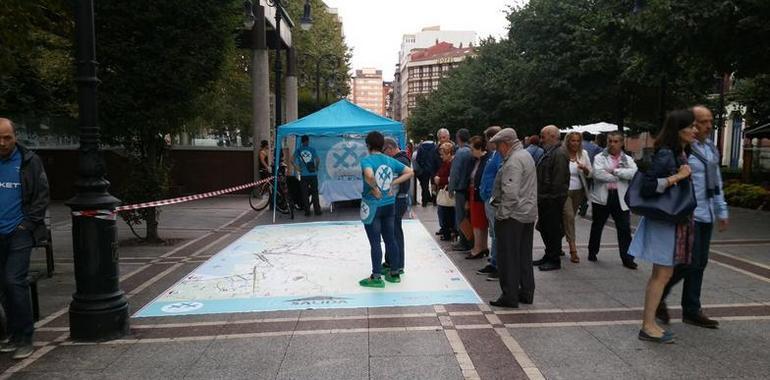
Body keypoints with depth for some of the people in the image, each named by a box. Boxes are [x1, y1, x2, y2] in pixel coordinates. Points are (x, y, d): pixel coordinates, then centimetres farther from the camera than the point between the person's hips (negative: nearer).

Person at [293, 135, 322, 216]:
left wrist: (298, 169, -1)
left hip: (303, 175, 0)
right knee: (315, 193, 7)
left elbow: (293, 161, -8)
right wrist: (316, 168, 5)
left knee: (305, 194, 5)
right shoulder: (312, 149, 0)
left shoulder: (298, 150, 2)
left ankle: (307, 211, 5)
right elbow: (318, 160, -9)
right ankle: (317, 210, 8)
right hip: (313, 174, 0)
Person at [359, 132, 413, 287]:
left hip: (372, 206, -5)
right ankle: (394, 273, 21)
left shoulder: (367, 160, -13)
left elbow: (369, 175, -33)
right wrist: (393, 183, 0)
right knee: (390, 239, 13)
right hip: (389, 205, 6)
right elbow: (409, 172, 5)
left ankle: (376, 277, 7)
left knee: (375, 242, 0)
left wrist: (374, 187, -16)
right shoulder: (390, 160, 5)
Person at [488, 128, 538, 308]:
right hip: (528, 214, 10)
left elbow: (510, 193, -25)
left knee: (508, 258, -1)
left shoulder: (513, 161, -18)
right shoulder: (526, 155, 14)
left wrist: (501, 214, -17)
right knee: (525, 256, 15)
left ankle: (510, 297, 5)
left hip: (513, 215, -10)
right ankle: (526, 293, 23)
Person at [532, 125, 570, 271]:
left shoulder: (559, 154, -15)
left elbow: (558, 180, -22)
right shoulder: (548, 153, 17)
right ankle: (548, 256, 28)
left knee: (553, 230, -2)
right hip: (545, 199, 10)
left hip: (553, 200, -10)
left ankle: (554, 260, 8)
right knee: (545, 228, 16)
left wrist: (553, 197, -23)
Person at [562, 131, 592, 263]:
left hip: (578, 191, 5)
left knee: (568, 218, 13)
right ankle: (573, 249, -14)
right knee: (569, 216, -16)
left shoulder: (583, 154, 4)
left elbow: (589, 174, 4)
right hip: (564, 190, -5)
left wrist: (584, 168, -16)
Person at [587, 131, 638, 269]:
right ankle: (592, 252, 28)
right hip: (602, 197, -1)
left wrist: (615, 171, -15)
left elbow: (634, 173, -11)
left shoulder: (628, 159, 9)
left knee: (624, 229, 1)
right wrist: (619, 177, -11)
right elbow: (598, 173, -18)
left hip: (620, 198, 1)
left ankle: (627, 258, 8)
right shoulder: (599, 157, 1)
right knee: (597, 227, 13)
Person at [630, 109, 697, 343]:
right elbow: (647, 187, -23)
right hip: (664, 221, -9)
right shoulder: (665, 154, -16)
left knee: (662, 274, 12)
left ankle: (649, 323, 20)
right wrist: (677, 176, -21)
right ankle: (648, 326, 3)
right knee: (662, 274, -5)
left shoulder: (682, 153, 11)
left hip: (676, 221, 9)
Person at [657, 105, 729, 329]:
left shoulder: (711, 149, 14)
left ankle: (691, 311, 21)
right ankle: (659, 295, 13)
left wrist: (722, 211, 20)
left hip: (706, 216, 8)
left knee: (699, 264, 11)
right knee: (690, 262, -8)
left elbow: (717, 183, 21)